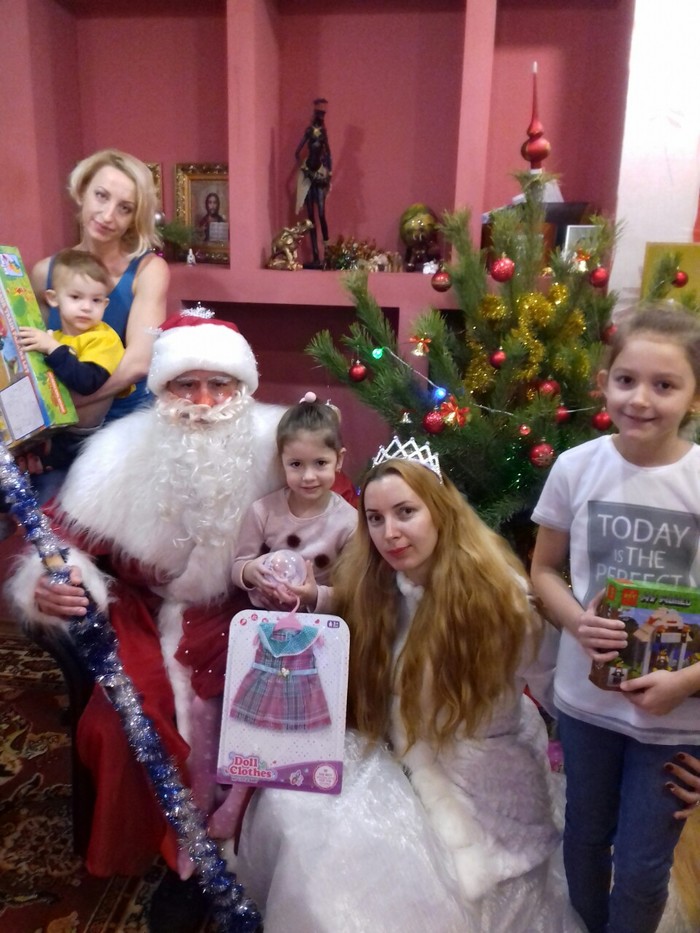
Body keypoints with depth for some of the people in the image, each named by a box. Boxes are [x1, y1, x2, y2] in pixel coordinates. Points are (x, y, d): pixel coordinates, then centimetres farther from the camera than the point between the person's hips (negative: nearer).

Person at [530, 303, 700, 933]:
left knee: (642, 869, 16)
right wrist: (577, 623, -17)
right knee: (584, 841, 24)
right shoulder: (576, 467, -11)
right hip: (586, 697, 2)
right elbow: (545, 567, 1)